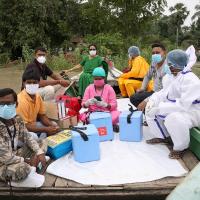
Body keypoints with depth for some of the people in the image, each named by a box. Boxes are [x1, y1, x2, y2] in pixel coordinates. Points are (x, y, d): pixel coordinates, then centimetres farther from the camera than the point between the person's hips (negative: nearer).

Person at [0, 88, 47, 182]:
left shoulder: (17, 119, -5)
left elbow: (27, 137, 4)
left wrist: (40, 152, -11)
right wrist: (27, 160, -18)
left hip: (14, 155, 8)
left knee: (42, 143, 7)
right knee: (22, 169, -38)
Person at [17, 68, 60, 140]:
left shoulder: (37, 96, -4)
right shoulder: (21, 101, -27)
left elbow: (42, 115, 6)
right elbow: (24, 125, -27)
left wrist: (52, 125, -14)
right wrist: (46, 129, -28)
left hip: (32, 124, 8)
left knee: (54, 125, 2)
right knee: (34, 137, -34)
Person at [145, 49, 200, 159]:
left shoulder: (190, 80, -26)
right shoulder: (172, 76, 3)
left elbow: (183, 105, -34)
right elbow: (164, 93, 8)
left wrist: (159, 108, -31)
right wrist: (152, 100, -13)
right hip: (174, 109, 9)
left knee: (173, 118, -40)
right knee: (151, 108, 2)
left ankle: (180, 147, -11)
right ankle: (162, 136, 13)